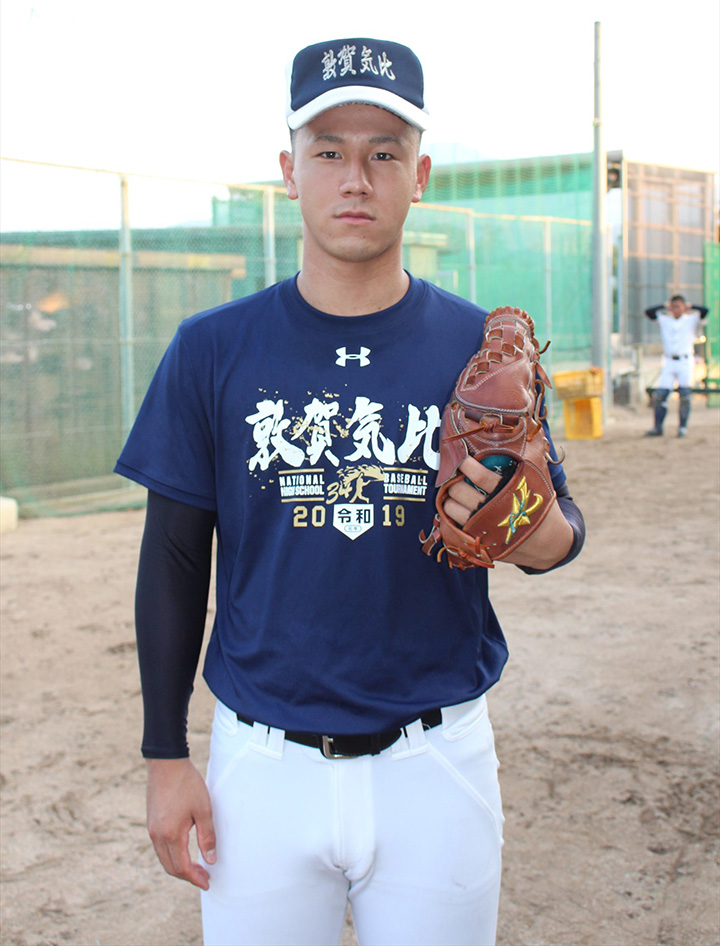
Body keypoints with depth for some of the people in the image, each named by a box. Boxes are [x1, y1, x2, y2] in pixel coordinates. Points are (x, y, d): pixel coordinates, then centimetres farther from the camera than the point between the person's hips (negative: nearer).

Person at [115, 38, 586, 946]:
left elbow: (561, 527, 2)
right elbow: (175, 555, 1)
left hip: (438, 761, 0)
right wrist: (165, 754, -1)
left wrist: (531, 533, -23)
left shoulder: (483, 348, -3)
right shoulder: (212, 350, -3)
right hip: (262, 761, 0)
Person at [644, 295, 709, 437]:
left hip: (685, 361, -2)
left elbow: (704, 311, -7)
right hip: (669, 361, 2)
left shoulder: (692, 320, 7)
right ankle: (657, 427, -2)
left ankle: (683, 428, 3)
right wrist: (665, 306, 10)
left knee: (685, 396, -4)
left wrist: (690, 307, 6)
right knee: (659, 395, -7)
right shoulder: (664, 320, 13)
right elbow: (649, 312, 5)